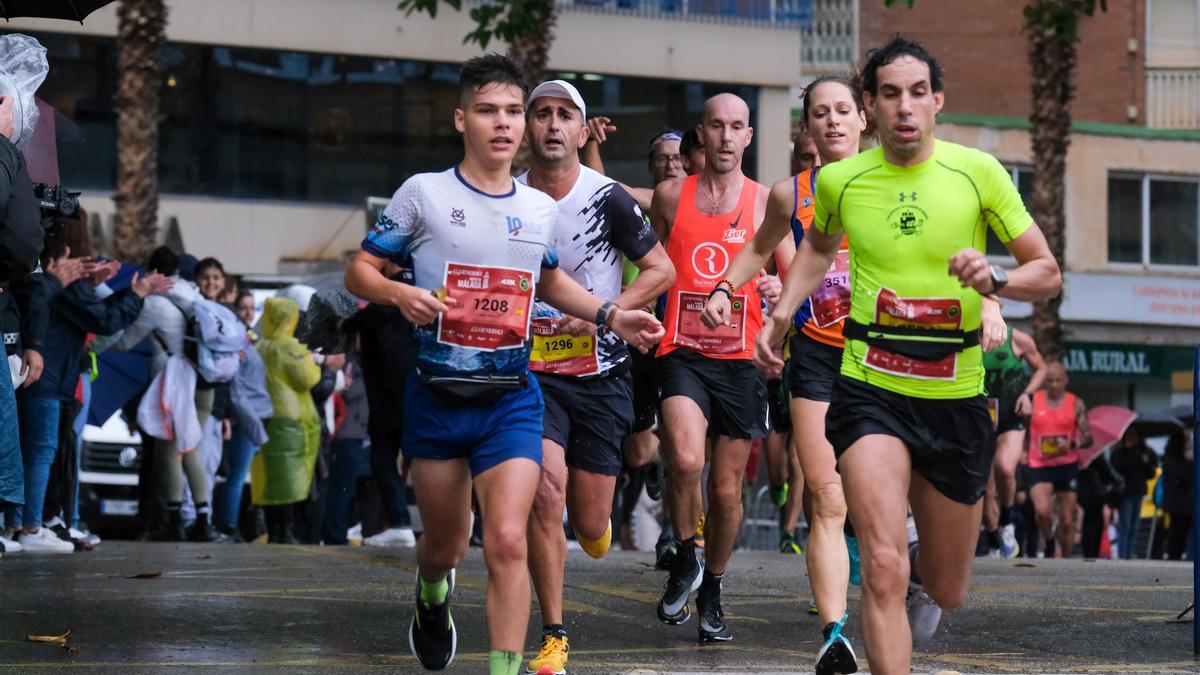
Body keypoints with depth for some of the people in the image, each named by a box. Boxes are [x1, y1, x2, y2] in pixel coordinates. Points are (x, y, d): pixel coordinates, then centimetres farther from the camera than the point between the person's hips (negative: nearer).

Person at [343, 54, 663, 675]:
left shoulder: (541, 208, 6)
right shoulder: (424, 193, -4)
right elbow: (359, 272, -2)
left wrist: (611, 315, 11)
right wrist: (401, 295, -23)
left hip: (511, 398, 1)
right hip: (436, 397, -1)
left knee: (507, 542, -17)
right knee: (446, 546, 14)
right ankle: (432, 596, 50)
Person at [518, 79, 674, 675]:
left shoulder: (607, 198, -7)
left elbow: (660, 270, -2)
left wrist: (602, 312, -14)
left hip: (600, 373, 0)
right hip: (533, 371, 0)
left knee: (590, 527, 2)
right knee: (546, 490, -19)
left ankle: (597, 520, 43)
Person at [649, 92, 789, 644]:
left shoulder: (765, 202, 5)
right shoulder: (670, 195, 6)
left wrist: (780, 288, -16)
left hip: (740, 360, 1)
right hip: (682, 353, -1)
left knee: (727, 489, 6)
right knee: (685, 460, -25)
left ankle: (711, 593, 26)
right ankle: (685, 559, 0)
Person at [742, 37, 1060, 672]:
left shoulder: (978, 172, -6)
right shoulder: (840, 180, -1)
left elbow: (1047, 273, 0)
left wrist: (994, 279, -20)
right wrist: (782, 311, 10)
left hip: (956, 398, 1)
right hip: (869, 390, -1)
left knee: (945, 592, 15)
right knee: (883, 569, -22)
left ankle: (920, 570, 52)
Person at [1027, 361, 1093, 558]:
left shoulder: (1076, 404, 2)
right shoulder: (1033, 401, 2)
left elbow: (1088, 438, 0)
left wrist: (1072, 444, -20)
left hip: (1067, 466, 1)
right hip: (1039, 466, -1)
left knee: (1067, 521, 2)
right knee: (1042, 510, -23)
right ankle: (1049, 542, 6)